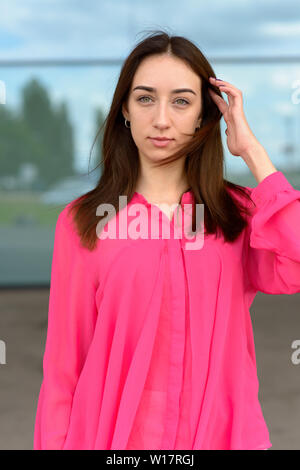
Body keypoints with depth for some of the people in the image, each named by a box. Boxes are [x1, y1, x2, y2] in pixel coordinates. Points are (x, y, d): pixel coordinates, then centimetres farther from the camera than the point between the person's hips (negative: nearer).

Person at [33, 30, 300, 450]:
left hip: (221, 431, 2)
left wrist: (252, 151, -13)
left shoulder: (239, 212, 0)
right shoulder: (83, 221, -4)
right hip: (113, 434, -1)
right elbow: (63, 364, -2)